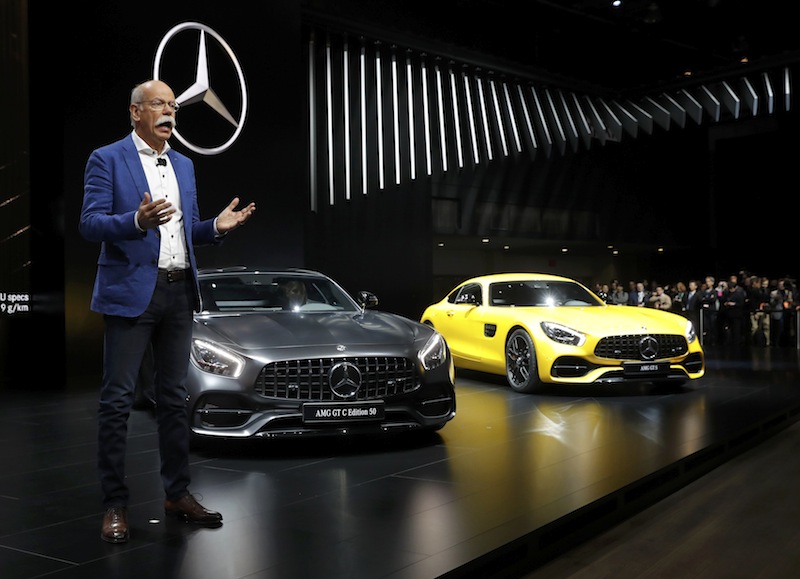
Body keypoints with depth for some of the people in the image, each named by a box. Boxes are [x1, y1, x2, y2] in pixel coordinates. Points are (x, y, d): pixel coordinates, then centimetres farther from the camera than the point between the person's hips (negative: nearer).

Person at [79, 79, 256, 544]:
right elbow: (90, 224, -9)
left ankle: (178, 493, 20)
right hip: (131, 292, -5)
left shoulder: (185, 165, 17)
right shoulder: (107, 159, -1)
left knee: (175, 398, 11)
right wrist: (137, 221, -26)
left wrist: (217, 227, 0)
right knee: (117, 400, -2)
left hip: (179, 292, 6)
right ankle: (115, 504, 7)